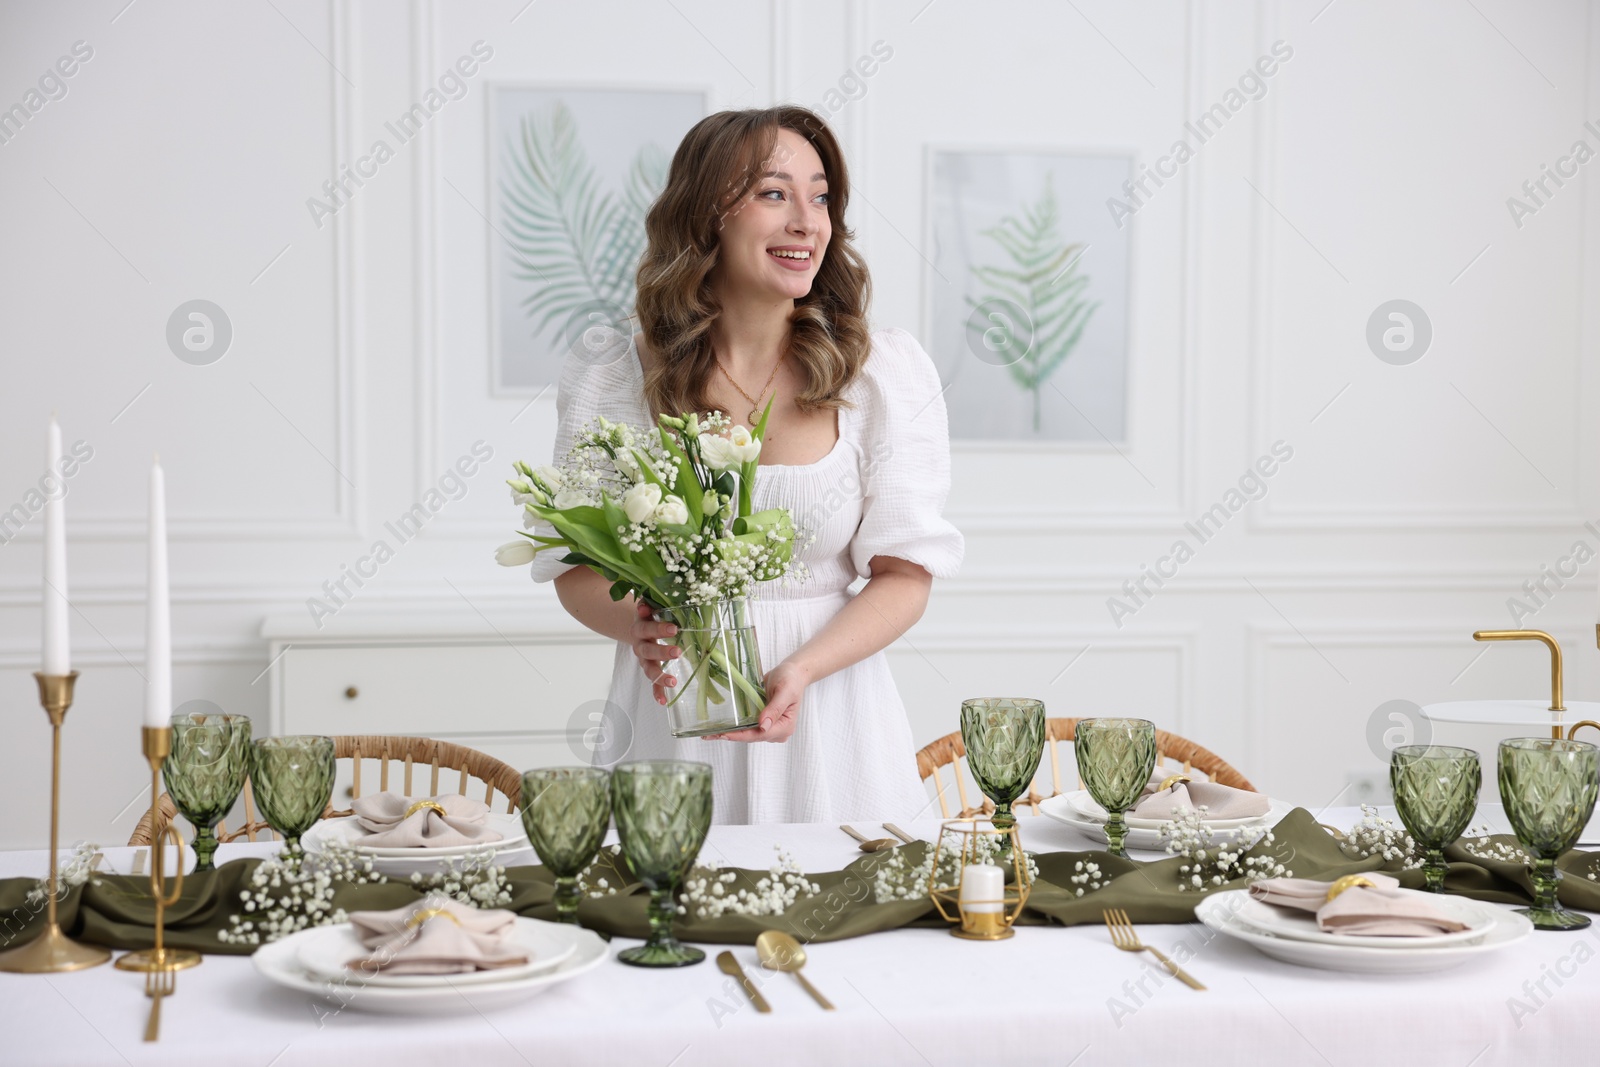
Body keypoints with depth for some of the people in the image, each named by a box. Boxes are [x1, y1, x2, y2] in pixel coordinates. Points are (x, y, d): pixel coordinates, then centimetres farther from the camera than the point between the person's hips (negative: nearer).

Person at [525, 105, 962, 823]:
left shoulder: (887, 373, -3)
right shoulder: (613, 374, -2)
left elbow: (904, 574, -4)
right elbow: (576, 566, 4)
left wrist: (800, 669, -20)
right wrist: (639, 628, -18)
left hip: (828, 727, 0)